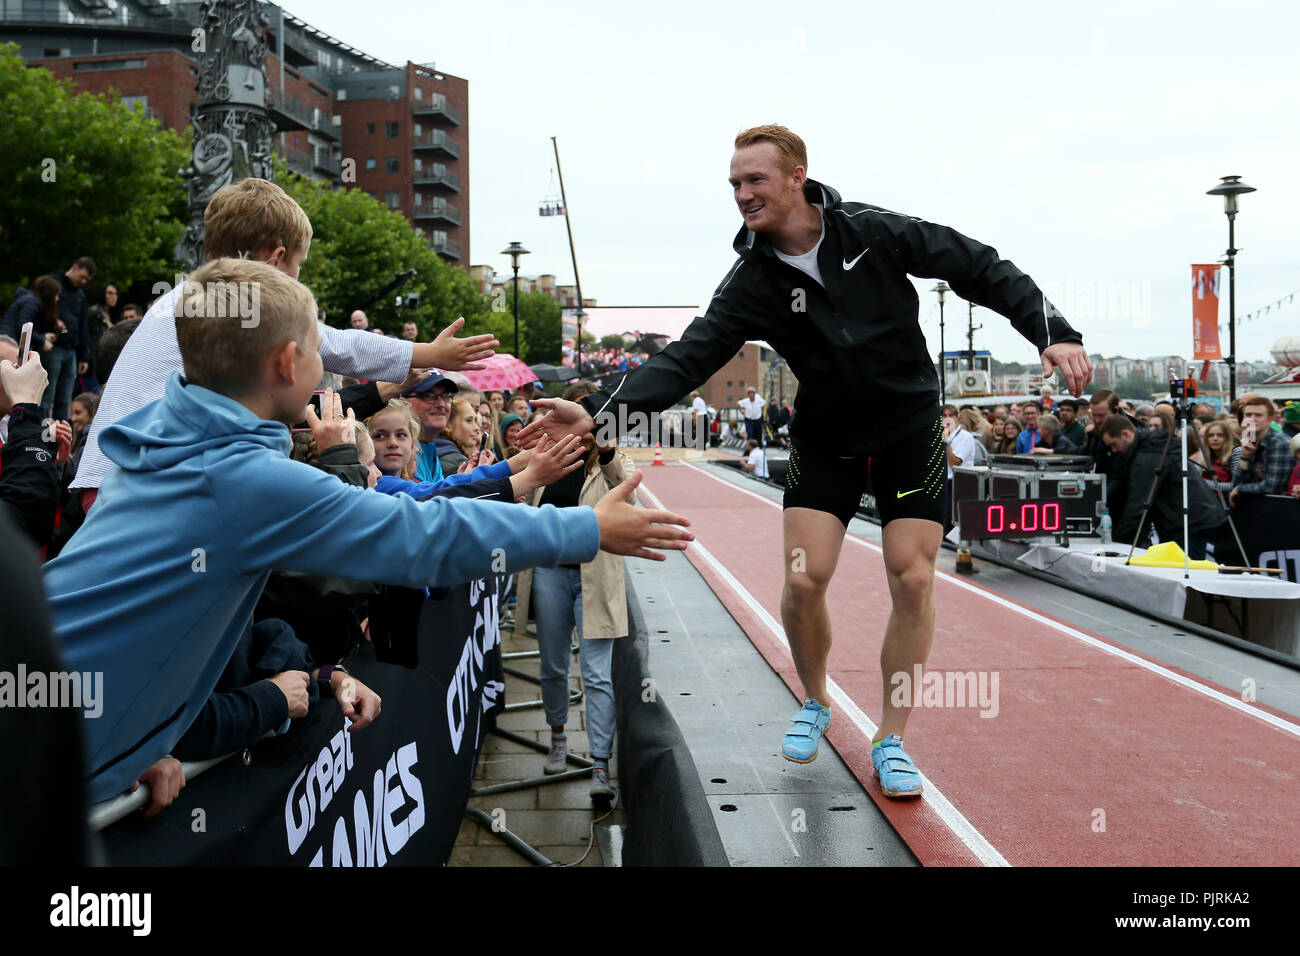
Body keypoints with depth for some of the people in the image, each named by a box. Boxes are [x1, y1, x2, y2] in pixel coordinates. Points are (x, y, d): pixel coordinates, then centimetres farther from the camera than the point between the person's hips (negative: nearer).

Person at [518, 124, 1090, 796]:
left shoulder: (875, 232, -14)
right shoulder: (753, 281, -11)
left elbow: (980, 269, -6)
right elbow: (689, 357, -18)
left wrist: (1052, 332, -16)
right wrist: (598, 411, -31)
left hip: (910, 426, -1)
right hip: (825, 437, 1)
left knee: (912, 582, -7)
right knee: (804, 579, -10)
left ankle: (890, 741, 9)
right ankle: (815, 704, 20)